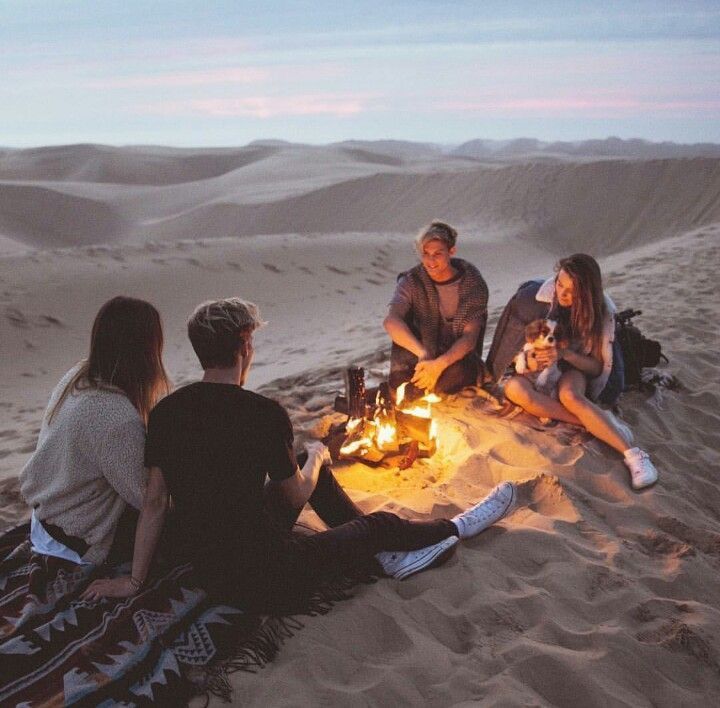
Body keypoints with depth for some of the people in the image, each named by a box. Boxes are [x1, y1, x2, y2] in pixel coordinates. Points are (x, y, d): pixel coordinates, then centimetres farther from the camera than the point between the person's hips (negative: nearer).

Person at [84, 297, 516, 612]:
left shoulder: (166, 412, -5)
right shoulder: (264, 414, -22)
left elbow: (155, 501, 0)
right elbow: (297, 495, -6)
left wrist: (135, 580, 10)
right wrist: (316, 457, 16)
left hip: (199, 566, 7)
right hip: (261, 582, -6)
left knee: (315, 470, 20)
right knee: (379, 525, 15)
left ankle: (388, 557, 28)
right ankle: (456, 528, 43)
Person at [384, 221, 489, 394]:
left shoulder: (473, 284, -10)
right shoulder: (411, 281, -7)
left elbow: (470, 338, -18)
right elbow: (391, 321, -26)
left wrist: (439, 364, -37)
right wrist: (423, 353, -43)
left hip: (458, 357, 0)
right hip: (425, 357, 1)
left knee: (455, 374, -35)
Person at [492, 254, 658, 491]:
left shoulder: (601, 311, -12)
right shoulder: (544, 293, -12)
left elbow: (599, 366, -10)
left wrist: (565, 354, -28)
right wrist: (532, 354, -18)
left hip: (574, 368, -2)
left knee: (569, 395, -40)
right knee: (514, 388, -36)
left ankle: (634, 455, -44)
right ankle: (598, 422, -34)